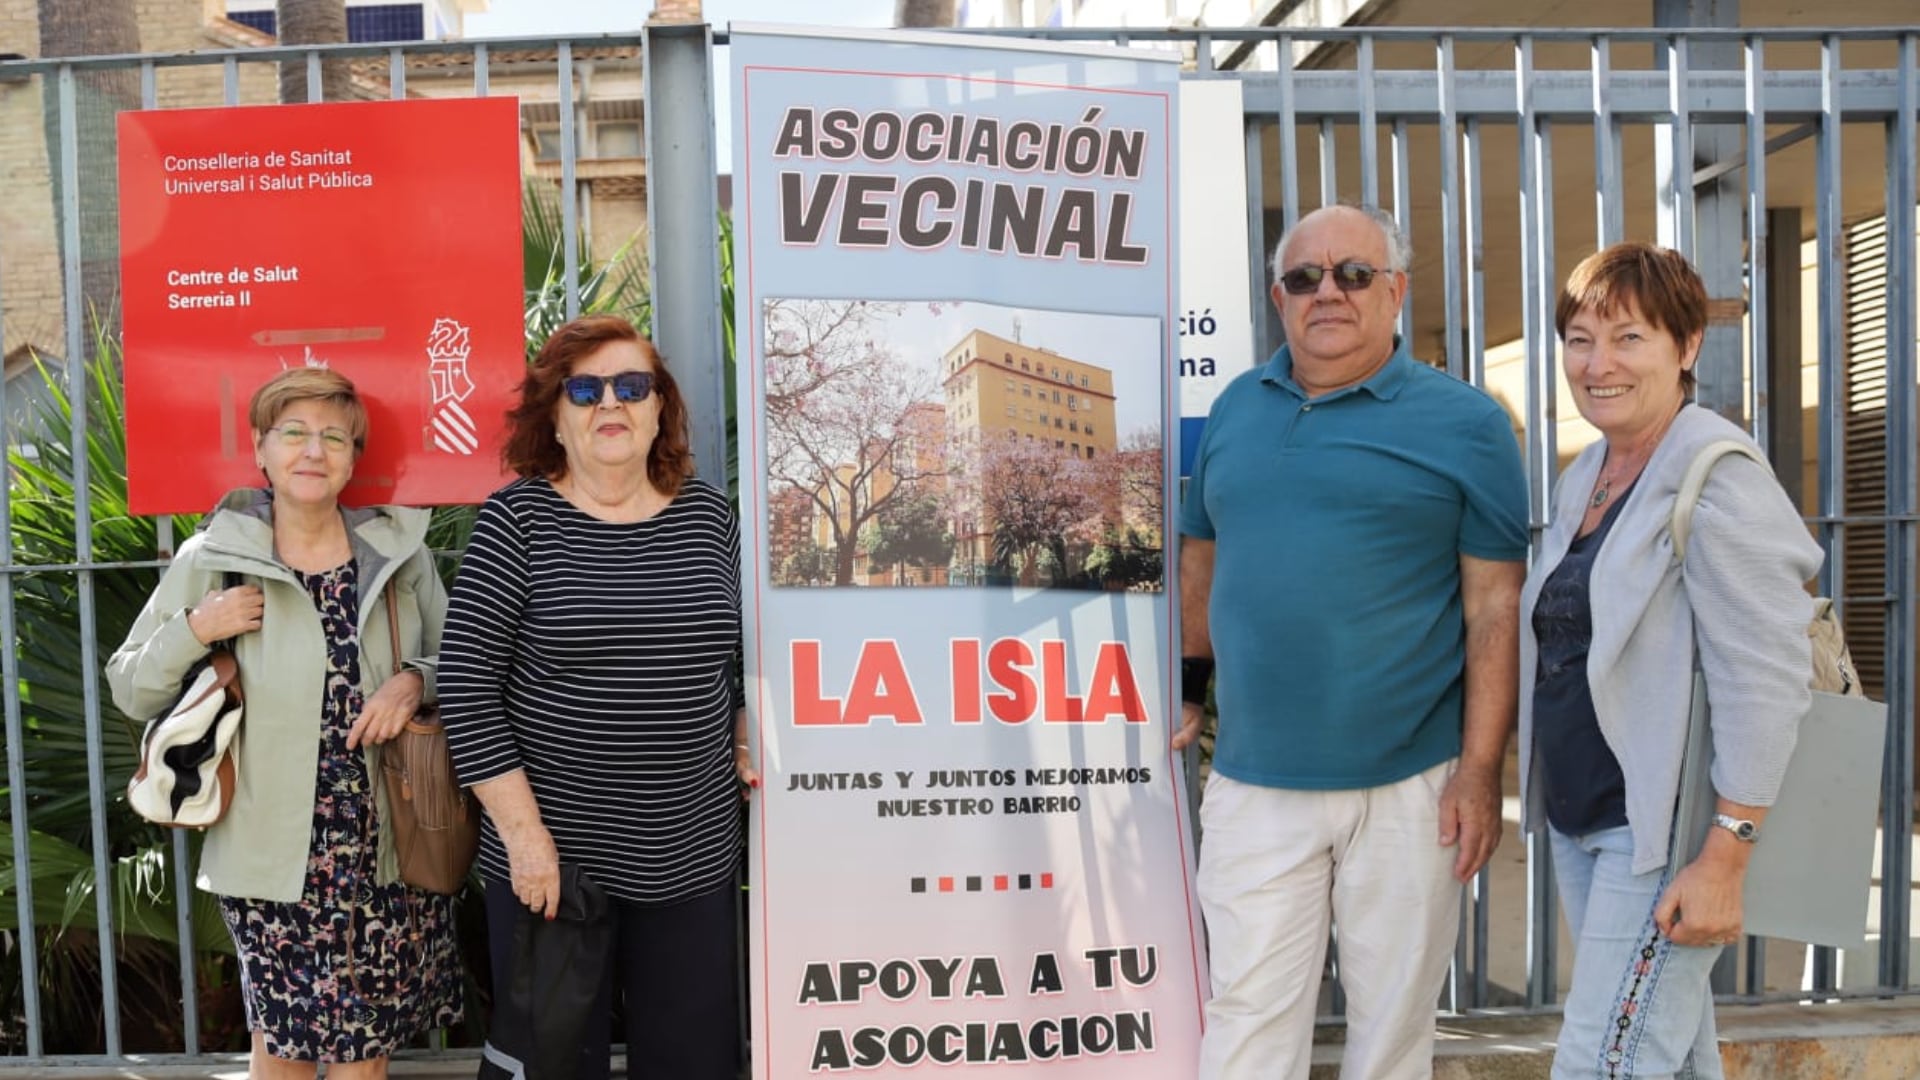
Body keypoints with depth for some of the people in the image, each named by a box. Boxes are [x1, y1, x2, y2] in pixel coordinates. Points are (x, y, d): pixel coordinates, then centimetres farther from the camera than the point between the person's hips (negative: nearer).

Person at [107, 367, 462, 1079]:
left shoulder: (400, 550, 1)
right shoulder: (212, 559, -2)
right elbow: (130, 692, 3)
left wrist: (415, 680, -12)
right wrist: (195, 630, -14)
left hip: (389, 846, 2)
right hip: (273, 853, -1)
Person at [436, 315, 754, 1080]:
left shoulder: (708, 515, 4)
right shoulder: (516, 519, -6)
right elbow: (465, 684, -9)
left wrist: (743, 746, 4)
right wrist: (522, 829, -12)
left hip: (692, 859, 3)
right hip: (549, 856, -2)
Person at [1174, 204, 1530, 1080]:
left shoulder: (1463, 423, -3)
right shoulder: (1235, 409, 8)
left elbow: (1495, 607, -5)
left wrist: (1480, 768, -9)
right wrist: (1188, 687, 13)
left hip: (1410, 786, -2)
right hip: (1251, 785, 3)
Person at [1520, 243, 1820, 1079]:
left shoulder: (1718, 478, -14)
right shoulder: (1584, 477, 11)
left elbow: (1766, 685, -19)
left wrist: (1725, 861, -21)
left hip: (1664, 833, -8)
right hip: (1578, 821, 8)